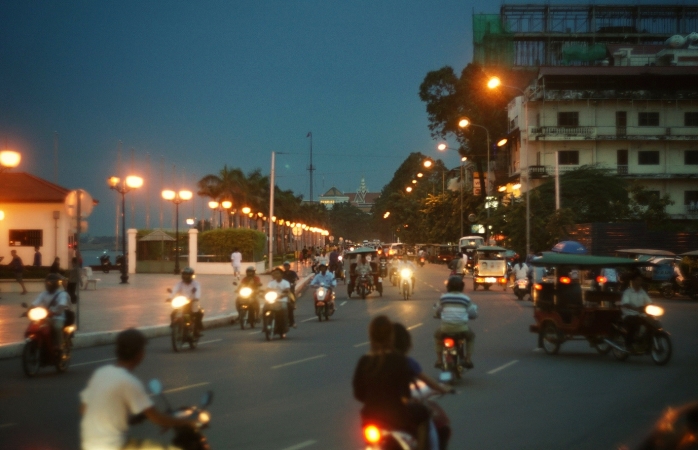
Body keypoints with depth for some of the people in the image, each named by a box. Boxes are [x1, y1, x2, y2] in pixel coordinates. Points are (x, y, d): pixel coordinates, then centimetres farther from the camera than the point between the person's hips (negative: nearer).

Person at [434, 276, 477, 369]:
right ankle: (468, 360, 18)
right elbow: (472, 313, 6)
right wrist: (474, 307, 28)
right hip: (461, 327, 0)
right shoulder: (465, 298, 4)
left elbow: (438, 312, 12)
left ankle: (439, 360, 23)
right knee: (471, 336, 31)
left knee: (437, 335, 32)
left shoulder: (443, 297, 5)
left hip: (446, 327, 0)